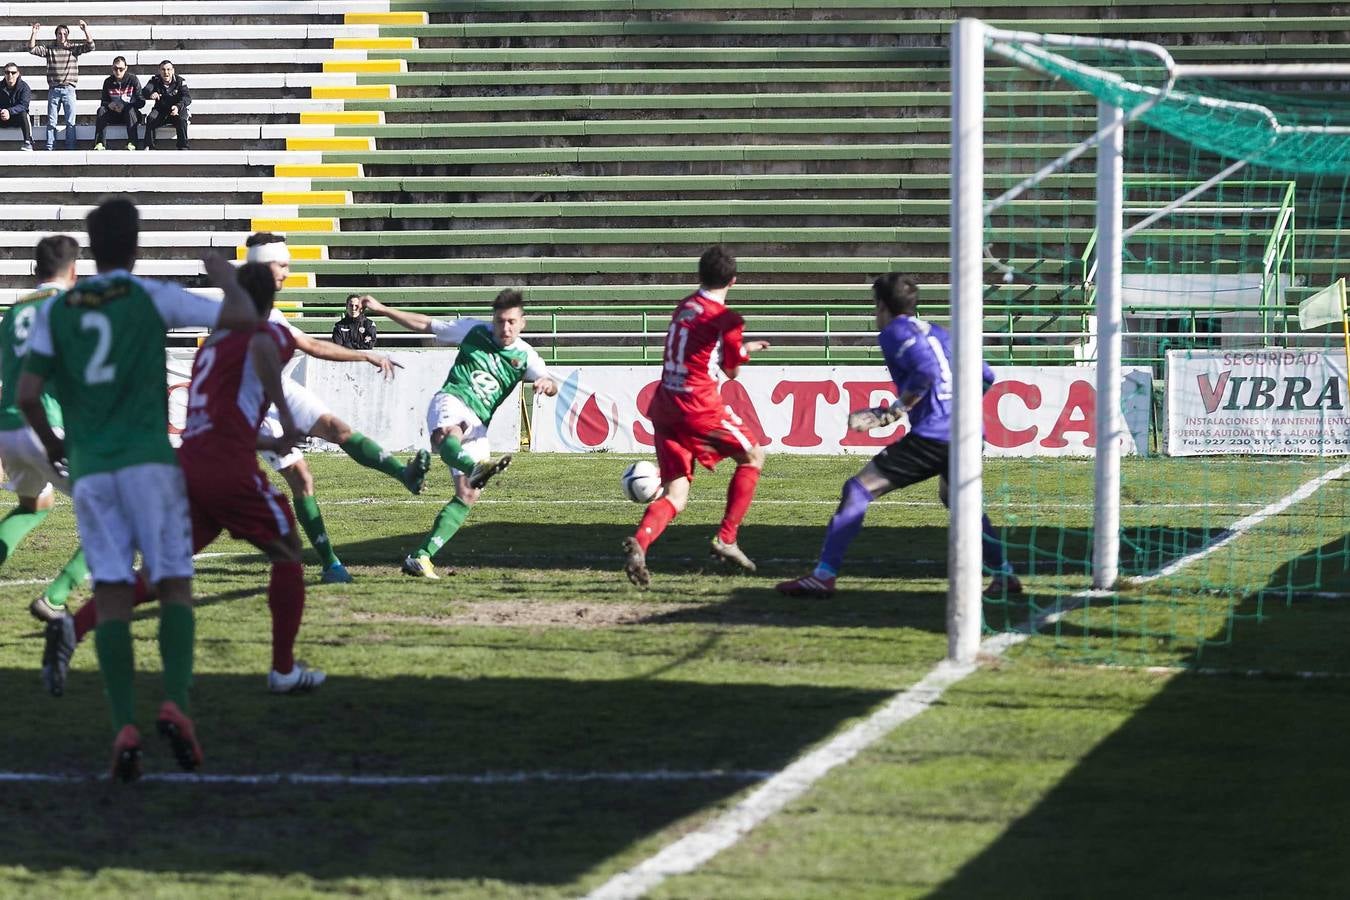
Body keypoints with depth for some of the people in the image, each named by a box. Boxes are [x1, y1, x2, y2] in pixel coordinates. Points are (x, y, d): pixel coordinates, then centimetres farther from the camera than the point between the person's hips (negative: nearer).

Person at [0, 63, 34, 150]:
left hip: (17, 118, -3)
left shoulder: (24, 87, -9)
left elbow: (23, 106, -22)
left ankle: (28, 142, -37)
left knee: (23, 114, -35)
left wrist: (9, 112, -40)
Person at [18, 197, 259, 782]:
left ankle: (124, 729, -12)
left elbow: (27, 395, 1)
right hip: (149, 461, -2)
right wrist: (226, 279, 20)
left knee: (111, 599, 0)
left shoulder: (55, 312, 8)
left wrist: (51, 444, 20)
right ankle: (175, 705, -17)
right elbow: (244, 319, -1)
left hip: (89, 471, 2)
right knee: (175, 588, 4)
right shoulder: (152, 297, 0)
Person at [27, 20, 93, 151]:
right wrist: (34, 33, -12)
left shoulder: (74, 48, 6)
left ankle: (70, 149, 3)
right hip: (54, 90, 1)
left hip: (69, 89, -1)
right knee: (51, 122, 3)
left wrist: (86, 31, -17)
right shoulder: (49, 49, 7)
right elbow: (32, 49, -1)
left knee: (71, 122, 0)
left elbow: (90, 47, -5)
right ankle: (49, 148, 6)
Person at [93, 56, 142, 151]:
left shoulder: (133, 80, -7)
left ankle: (131, 143, -44)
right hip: (114, 115, 3)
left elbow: (141, 102, -11)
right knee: (101, 110, -24)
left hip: (131, 114, -3)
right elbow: (103, 102, 7)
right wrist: (109, 105, -18)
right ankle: (99, 144, -33)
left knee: (130, 109, -36)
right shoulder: (108, 82, 4)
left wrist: (125, 106, -25)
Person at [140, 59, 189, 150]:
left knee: (181, 120, -34)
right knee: (150, 119, -29)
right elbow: (144, 92, -18)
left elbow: (187, 97, -18)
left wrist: (178, 106, -41)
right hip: (160, 110, 1)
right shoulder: (155, 80, -2)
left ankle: (183, 148, -29)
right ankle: (148, 147, -27)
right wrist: (151, 94, -45)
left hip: (177, 110, -1)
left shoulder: (179, 81, -6)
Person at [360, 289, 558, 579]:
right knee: (448, 434, -42)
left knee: (468, 495, -11)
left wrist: (547, 383, -29)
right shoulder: (474, 330, 9)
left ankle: (421, 557, -9)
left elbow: (551, 386, -3)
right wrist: (381, 309, 15)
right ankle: (476, 467, -78)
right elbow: (425, 324, 18)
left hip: (477, 425, 3)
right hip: (452, 403, -3)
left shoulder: (524, 356, 11)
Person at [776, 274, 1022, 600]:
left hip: (933, 435, -8)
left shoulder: (894, 332, 1)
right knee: (953, 497, 35)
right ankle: (1004, 575, 31)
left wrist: (893, 413, -9)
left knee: (858, 489, -3)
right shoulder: (937, 332, 24)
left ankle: (824, 575, -11)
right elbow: (985, 376, 23)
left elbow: (926, 370, -17)